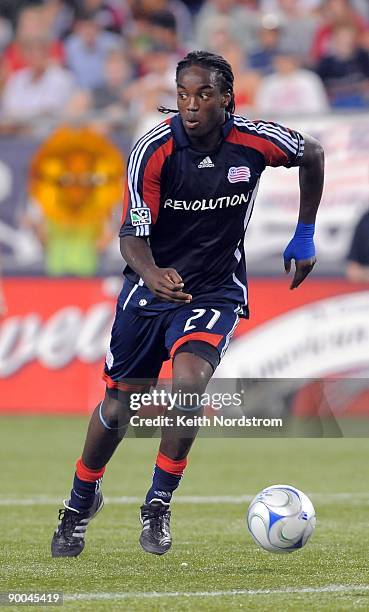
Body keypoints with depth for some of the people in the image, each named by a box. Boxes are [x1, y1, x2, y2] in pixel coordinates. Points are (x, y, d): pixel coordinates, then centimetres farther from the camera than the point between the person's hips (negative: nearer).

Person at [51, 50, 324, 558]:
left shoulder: (255, 142, -14)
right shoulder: (153, 149, -18)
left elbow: (312, 155, 8)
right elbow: (132, 234, -22)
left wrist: (305, 237, 10)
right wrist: (151, 274, -44)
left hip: (216, 291, 0)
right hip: (151, 287, 0)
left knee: (190, 382, -28)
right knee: (118, 408, 9)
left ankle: (158, 505, -10)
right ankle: (81, 501, 38)